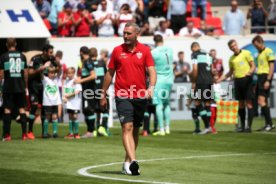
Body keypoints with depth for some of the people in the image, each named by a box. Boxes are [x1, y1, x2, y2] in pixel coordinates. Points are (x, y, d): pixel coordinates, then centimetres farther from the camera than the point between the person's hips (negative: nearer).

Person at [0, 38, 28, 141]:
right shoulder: (22, 56, 4)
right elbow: (26, 73, 6)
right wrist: (25, 86, 16)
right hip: (20, 87, 2)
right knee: (22, 109, 8)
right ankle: (24, 134, 4)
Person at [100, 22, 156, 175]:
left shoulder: (144, 50, 3)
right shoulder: (117, 51, 3)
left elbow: (151, 70, -5)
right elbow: (110, 73, 10)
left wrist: (151, 87, -24)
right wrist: (103, 95, 13)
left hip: (140, 97, 2)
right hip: (123, 96, -2)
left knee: (135, 130, 11)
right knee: (127, 128, -16)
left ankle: (127, 162, 24)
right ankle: (133, 161, -29)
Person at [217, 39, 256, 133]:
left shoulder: (246, 53, 1)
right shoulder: (231, 58, 15)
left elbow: (253, 66, -1)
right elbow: (230, 72, 24)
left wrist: (250, 72, -22)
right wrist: (219, 79, 18)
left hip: (246, 79, -5)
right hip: (237, 80, 5)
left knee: (249, 103, -8)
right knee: (240, 104, 6)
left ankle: (249, 126, -9)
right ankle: (242, 126, 13)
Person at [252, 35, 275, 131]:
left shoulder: (268, 51, -7)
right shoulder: (259, 53, 20)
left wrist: (268, 80, -18)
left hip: (265, 77, -9)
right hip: (260, 77, 9)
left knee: (261, 101, -15)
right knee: (263, 102, 7)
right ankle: (268, 124, 10)